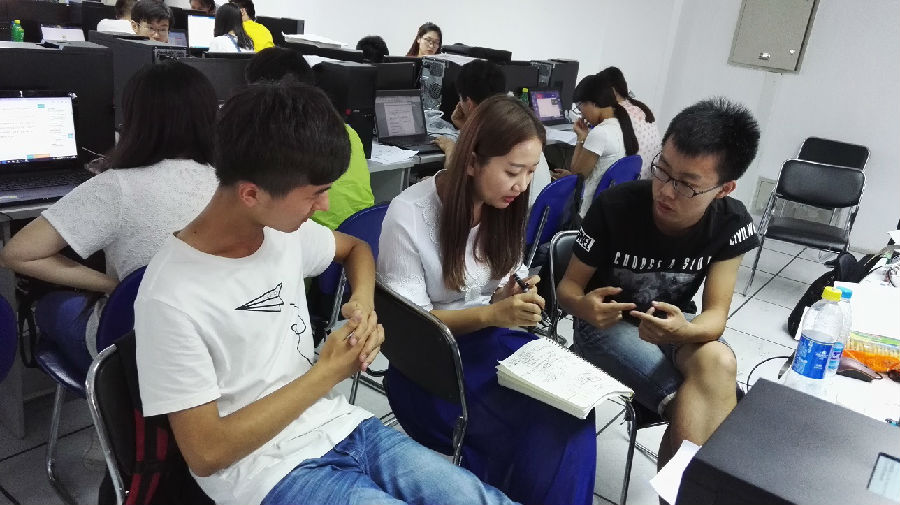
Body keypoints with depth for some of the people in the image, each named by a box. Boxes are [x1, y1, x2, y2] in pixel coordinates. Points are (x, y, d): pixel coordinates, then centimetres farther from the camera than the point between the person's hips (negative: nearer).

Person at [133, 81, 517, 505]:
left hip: (342, 426, 6)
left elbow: (355, 247, 20)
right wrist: (328, 372, -14)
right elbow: (207, 453, -16)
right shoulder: (170, 298, -20)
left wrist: (364, 304, -2)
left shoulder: (285, 231, -2)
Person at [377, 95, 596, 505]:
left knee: (569, 408, -21)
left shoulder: (504, 207, 1)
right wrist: (492, 314, -25)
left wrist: (513, 298, -12)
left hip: (490, 339, 6)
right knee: (542, 428, -25)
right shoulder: (409, 215, -18)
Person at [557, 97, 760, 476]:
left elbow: (715, 315, -17)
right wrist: (585, 306, -39)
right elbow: (569, 286, -13)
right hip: (607, 323, -3)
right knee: (706, 403, -27)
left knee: (719, 362, -31)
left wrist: (683, 331, -43)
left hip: (676, 323, 3)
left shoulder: (732, 224, -15)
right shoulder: (614, 206, -23)